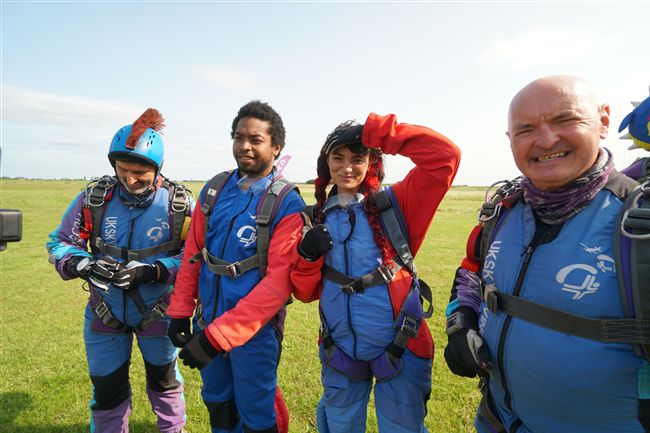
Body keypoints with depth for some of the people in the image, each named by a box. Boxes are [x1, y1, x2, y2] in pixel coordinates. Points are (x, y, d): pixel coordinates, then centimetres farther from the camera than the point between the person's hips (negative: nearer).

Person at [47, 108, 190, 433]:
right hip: (105, 312, 1)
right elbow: (60, 242, -4)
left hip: (157, 312, -1)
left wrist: (152, 271, -30)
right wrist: (84, 265, -25)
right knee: (106, 388, 15)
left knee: (164, 380, 21)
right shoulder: (94, 198, -12)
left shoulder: (178, 204, -16)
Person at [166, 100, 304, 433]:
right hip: (207, 320, 5)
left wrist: (218, 334, -23)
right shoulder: (215, 189, 1)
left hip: (255, 329, -5)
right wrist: (180, 312, 3)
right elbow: (193, 253, 5)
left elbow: (278, 281, -22)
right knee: (217, 404, 24)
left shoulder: (286, 204, -16)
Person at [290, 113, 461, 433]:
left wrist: (376, 131, -20)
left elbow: (445, 156, -18)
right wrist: (308, 256, -16)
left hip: (399, 350, -3)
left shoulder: (393, 205, -6)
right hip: (340, 350, 3)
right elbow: (306, 292, 4)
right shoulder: (317, 219, 3)